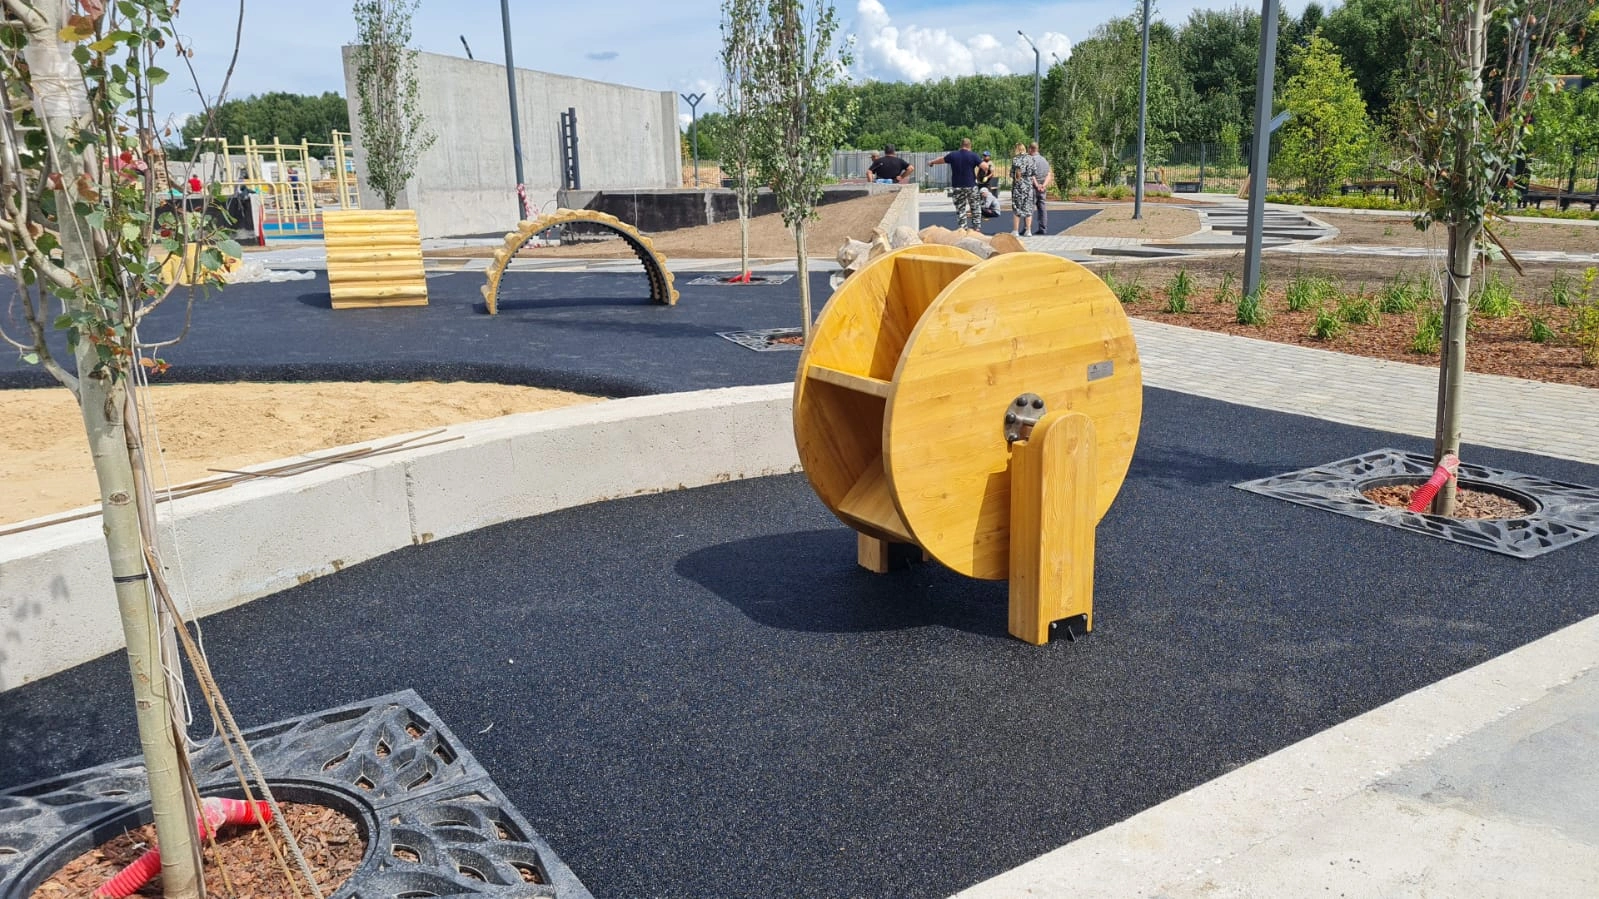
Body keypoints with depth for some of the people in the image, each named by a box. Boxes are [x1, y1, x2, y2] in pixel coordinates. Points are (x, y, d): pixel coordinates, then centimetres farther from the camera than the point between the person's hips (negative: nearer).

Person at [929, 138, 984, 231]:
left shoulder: (953, 155, 2)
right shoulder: (973, 156, -6)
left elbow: (941, 159, 20)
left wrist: (932, 162, 39)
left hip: (957, 187, 1)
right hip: (971, 186, -1)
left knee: (960, 209, 7)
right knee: (976, 208, 12)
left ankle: (963, 229, 2)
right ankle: (977, 228, 10)